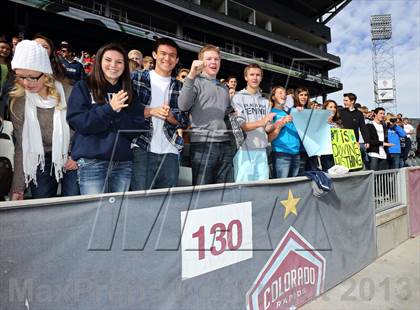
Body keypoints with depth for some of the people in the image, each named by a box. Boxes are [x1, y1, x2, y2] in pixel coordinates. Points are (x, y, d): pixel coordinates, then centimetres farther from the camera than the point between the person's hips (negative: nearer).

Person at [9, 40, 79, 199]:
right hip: (41, 161, 2)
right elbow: (21, 145, -1)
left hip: (71, 159, -2)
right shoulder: (18, 102, -5)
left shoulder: (69, 93, -12)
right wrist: (18, 187, -1)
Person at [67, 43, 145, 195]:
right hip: (92, 162, -3)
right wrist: (109, 109, -15)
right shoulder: (83, 87, 4)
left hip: (124, 163, 3)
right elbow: (79, 123, -8)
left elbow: (138, 127, 2)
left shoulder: (129, 92, 11)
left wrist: (117, 113, -12)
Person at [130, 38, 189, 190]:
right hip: (142, 149, -3)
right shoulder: (136, 78, 6)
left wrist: (169, 116, -9)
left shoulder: (179, 87, 14)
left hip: (170, 152, 3)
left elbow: (184, 121, 10)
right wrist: (151, 111, -13)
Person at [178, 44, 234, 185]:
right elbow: (183, 106, -15)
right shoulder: (196, 81, 3)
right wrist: (191, 75, -20)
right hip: (203, 143, -6)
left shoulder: (224, 87, 24)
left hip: (225, 144, 6)